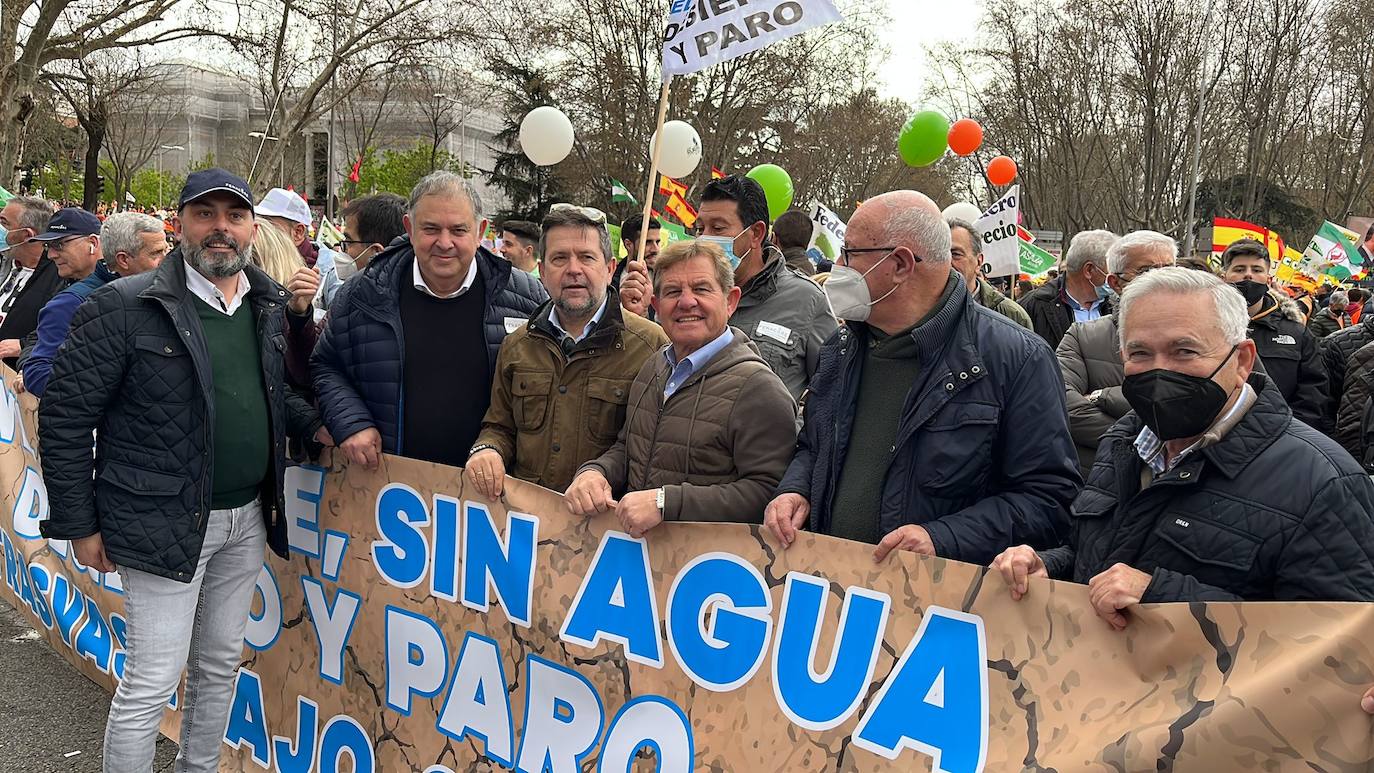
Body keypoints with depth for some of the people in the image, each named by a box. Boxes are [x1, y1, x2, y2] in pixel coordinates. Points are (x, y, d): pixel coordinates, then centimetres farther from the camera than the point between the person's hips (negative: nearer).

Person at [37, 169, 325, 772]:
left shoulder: (271, 305, 6)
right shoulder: (122, 308, -13)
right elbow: (65, 416, -10)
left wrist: (314, 423, 2)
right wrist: (80, 524, -8)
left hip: (249, 518, 6)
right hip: (166, 524, -6)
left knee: (220, 664, 18)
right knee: (153, 679, 0)